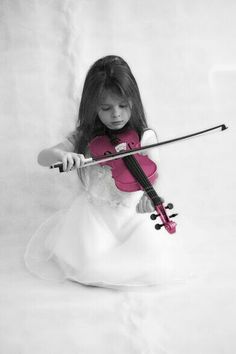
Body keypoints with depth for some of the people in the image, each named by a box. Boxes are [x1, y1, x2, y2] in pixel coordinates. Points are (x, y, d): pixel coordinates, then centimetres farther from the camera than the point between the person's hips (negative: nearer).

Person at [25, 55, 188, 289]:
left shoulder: (144, 137, -7)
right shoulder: (85, 137, -2)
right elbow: (42, 158, -7)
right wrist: (59, 154, -31)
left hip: (129, 212, 0)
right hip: (93, 212, 0)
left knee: (156, 260, -19)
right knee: (89, 263, -23)